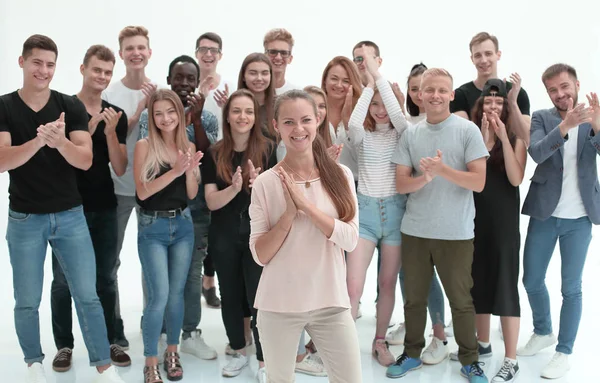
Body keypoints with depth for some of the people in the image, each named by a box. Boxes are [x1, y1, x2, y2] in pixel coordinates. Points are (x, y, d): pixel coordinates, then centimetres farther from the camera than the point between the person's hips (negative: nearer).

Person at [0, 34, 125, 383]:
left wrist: (60, 142, -31)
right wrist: (39, 141, -33)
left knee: (88, 295, 3)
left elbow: (86, 160, -10)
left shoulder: (72, 106, -2)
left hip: (70, 215, 1)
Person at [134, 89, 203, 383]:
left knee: (177, 294, 11)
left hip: (183, 225, 4)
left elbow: (192, 195, 3)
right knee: (159, 296, -7)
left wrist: (190, 170, -15)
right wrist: (174, 171, -24)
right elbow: (142, 192, -16)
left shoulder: (188, 146, 4)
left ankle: (172, 353, 27)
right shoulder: (144, 146, -8)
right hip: (153, 228, -4)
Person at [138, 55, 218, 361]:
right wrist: (180, 119, -16)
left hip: (196, 208, 1)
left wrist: (195, 118, -15)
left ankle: (191, 333, 22)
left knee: (192, 272, 10)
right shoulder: (151, 114, 1)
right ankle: (160, 333, 21)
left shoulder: (207, 118, 4)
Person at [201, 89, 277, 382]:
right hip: (224, 235, 2)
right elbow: (211, 202, -8)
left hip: (258, 232, -2)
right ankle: (238, 352, 33)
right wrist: (234, 187, -26)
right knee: (230, 296, 13)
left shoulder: (266, 150, -5)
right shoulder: (214, 154, -2)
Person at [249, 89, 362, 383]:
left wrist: (306, 204, -18)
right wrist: (289, 213, -19)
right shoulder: (266, 183, -6)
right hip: (279, 305, -1)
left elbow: (350, 240, -10)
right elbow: (260, 255, -6)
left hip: (331, 302, 1)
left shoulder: (340, 175, -1)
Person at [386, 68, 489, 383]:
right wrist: (425, 177, -18)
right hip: (414, 230, 3)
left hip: (456, 233, -3)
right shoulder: (410, 134, 5)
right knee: (414, 298, 15)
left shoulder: (468, 130, -4)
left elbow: (479, 182, -9)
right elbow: (400, 184, 1)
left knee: (461, 301, 9)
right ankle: (412, 353, 32)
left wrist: (443, 169, -21)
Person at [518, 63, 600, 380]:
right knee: (531, 280, 11)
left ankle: (564, 352, 20)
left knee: (571, 288, 5)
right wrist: (566, 125, -35)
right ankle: (543, 333, 35)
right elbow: (536, 153, -20)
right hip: (545, 213, 1)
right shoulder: (541, 117, -2)